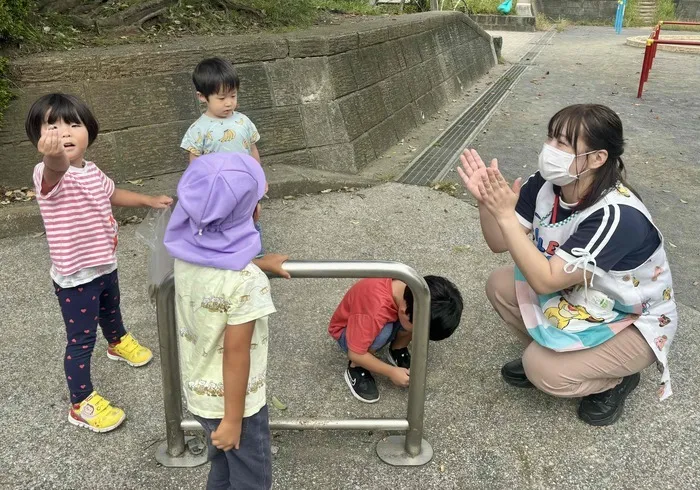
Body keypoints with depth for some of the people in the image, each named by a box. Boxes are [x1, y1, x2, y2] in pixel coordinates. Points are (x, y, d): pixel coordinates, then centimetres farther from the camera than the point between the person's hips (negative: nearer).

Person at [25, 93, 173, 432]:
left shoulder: (91, 171, -1)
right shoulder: (47, 174, -28)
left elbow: (111, 193, 21)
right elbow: (56, 171, -55)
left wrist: (149, 200, 21)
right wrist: (53, 156, -77)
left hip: (104, 265, 8)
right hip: (74, 278, -8)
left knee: (110, 310, 34)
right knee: (81, 340, 3)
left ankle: (118, 343, 64)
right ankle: (81, 405, 21)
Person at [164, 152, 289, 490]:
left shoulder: (187, 252, -11)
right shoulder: (246, 282, -32)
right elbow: (236, 355, -25)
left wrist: (258, 264, 19)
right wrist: (233, 420, -14)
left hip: (197, 391, 6)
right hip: (233, 400, -6)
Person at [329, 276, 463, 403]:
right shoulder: (374, 310, -43)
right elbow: (355, 354, -33)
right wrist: (391, 372, -25)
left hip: (382, 319, 5)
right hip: (347, 331, -5)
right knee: (384, 331, -37)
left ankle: (397, 350, 5)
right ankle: (356, 369, -10)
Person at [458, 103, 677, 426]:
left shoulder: (617, 216, -36)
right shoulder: (546, 184, -16)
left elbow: (545, 281, -37)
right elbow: (500, 243, -11)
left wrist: (505, 214, -41)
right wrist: (485, 202, -30)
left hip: (633, 322, -7)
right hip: (578, 296, 7)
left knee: (544, 371, -23)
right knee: (500, 286, -9)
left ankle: (617, 379, 8)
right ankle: (544, 351, 14)